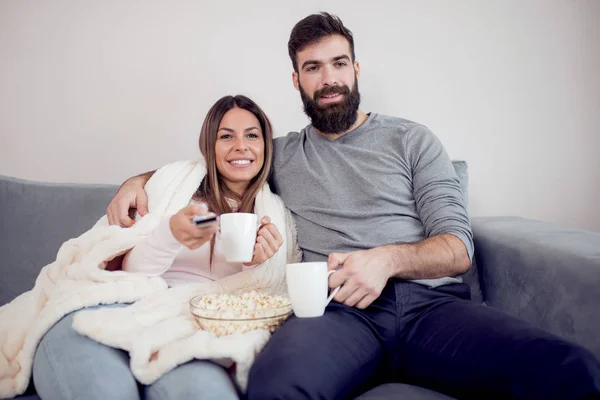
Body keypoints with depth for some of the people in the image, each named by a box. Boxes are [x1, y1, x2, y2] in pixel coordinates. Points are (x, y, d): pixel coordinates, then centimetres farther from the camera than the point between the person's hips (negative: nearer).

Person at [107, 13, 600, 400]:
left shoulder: (411, 140, 16)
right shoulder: (281, 154, 23)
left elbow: (458, 247, 8)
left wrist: (389, 258, -13)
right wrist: (142, 179, 15)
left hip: (430, 301, 1)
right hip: (335, 309, 0)